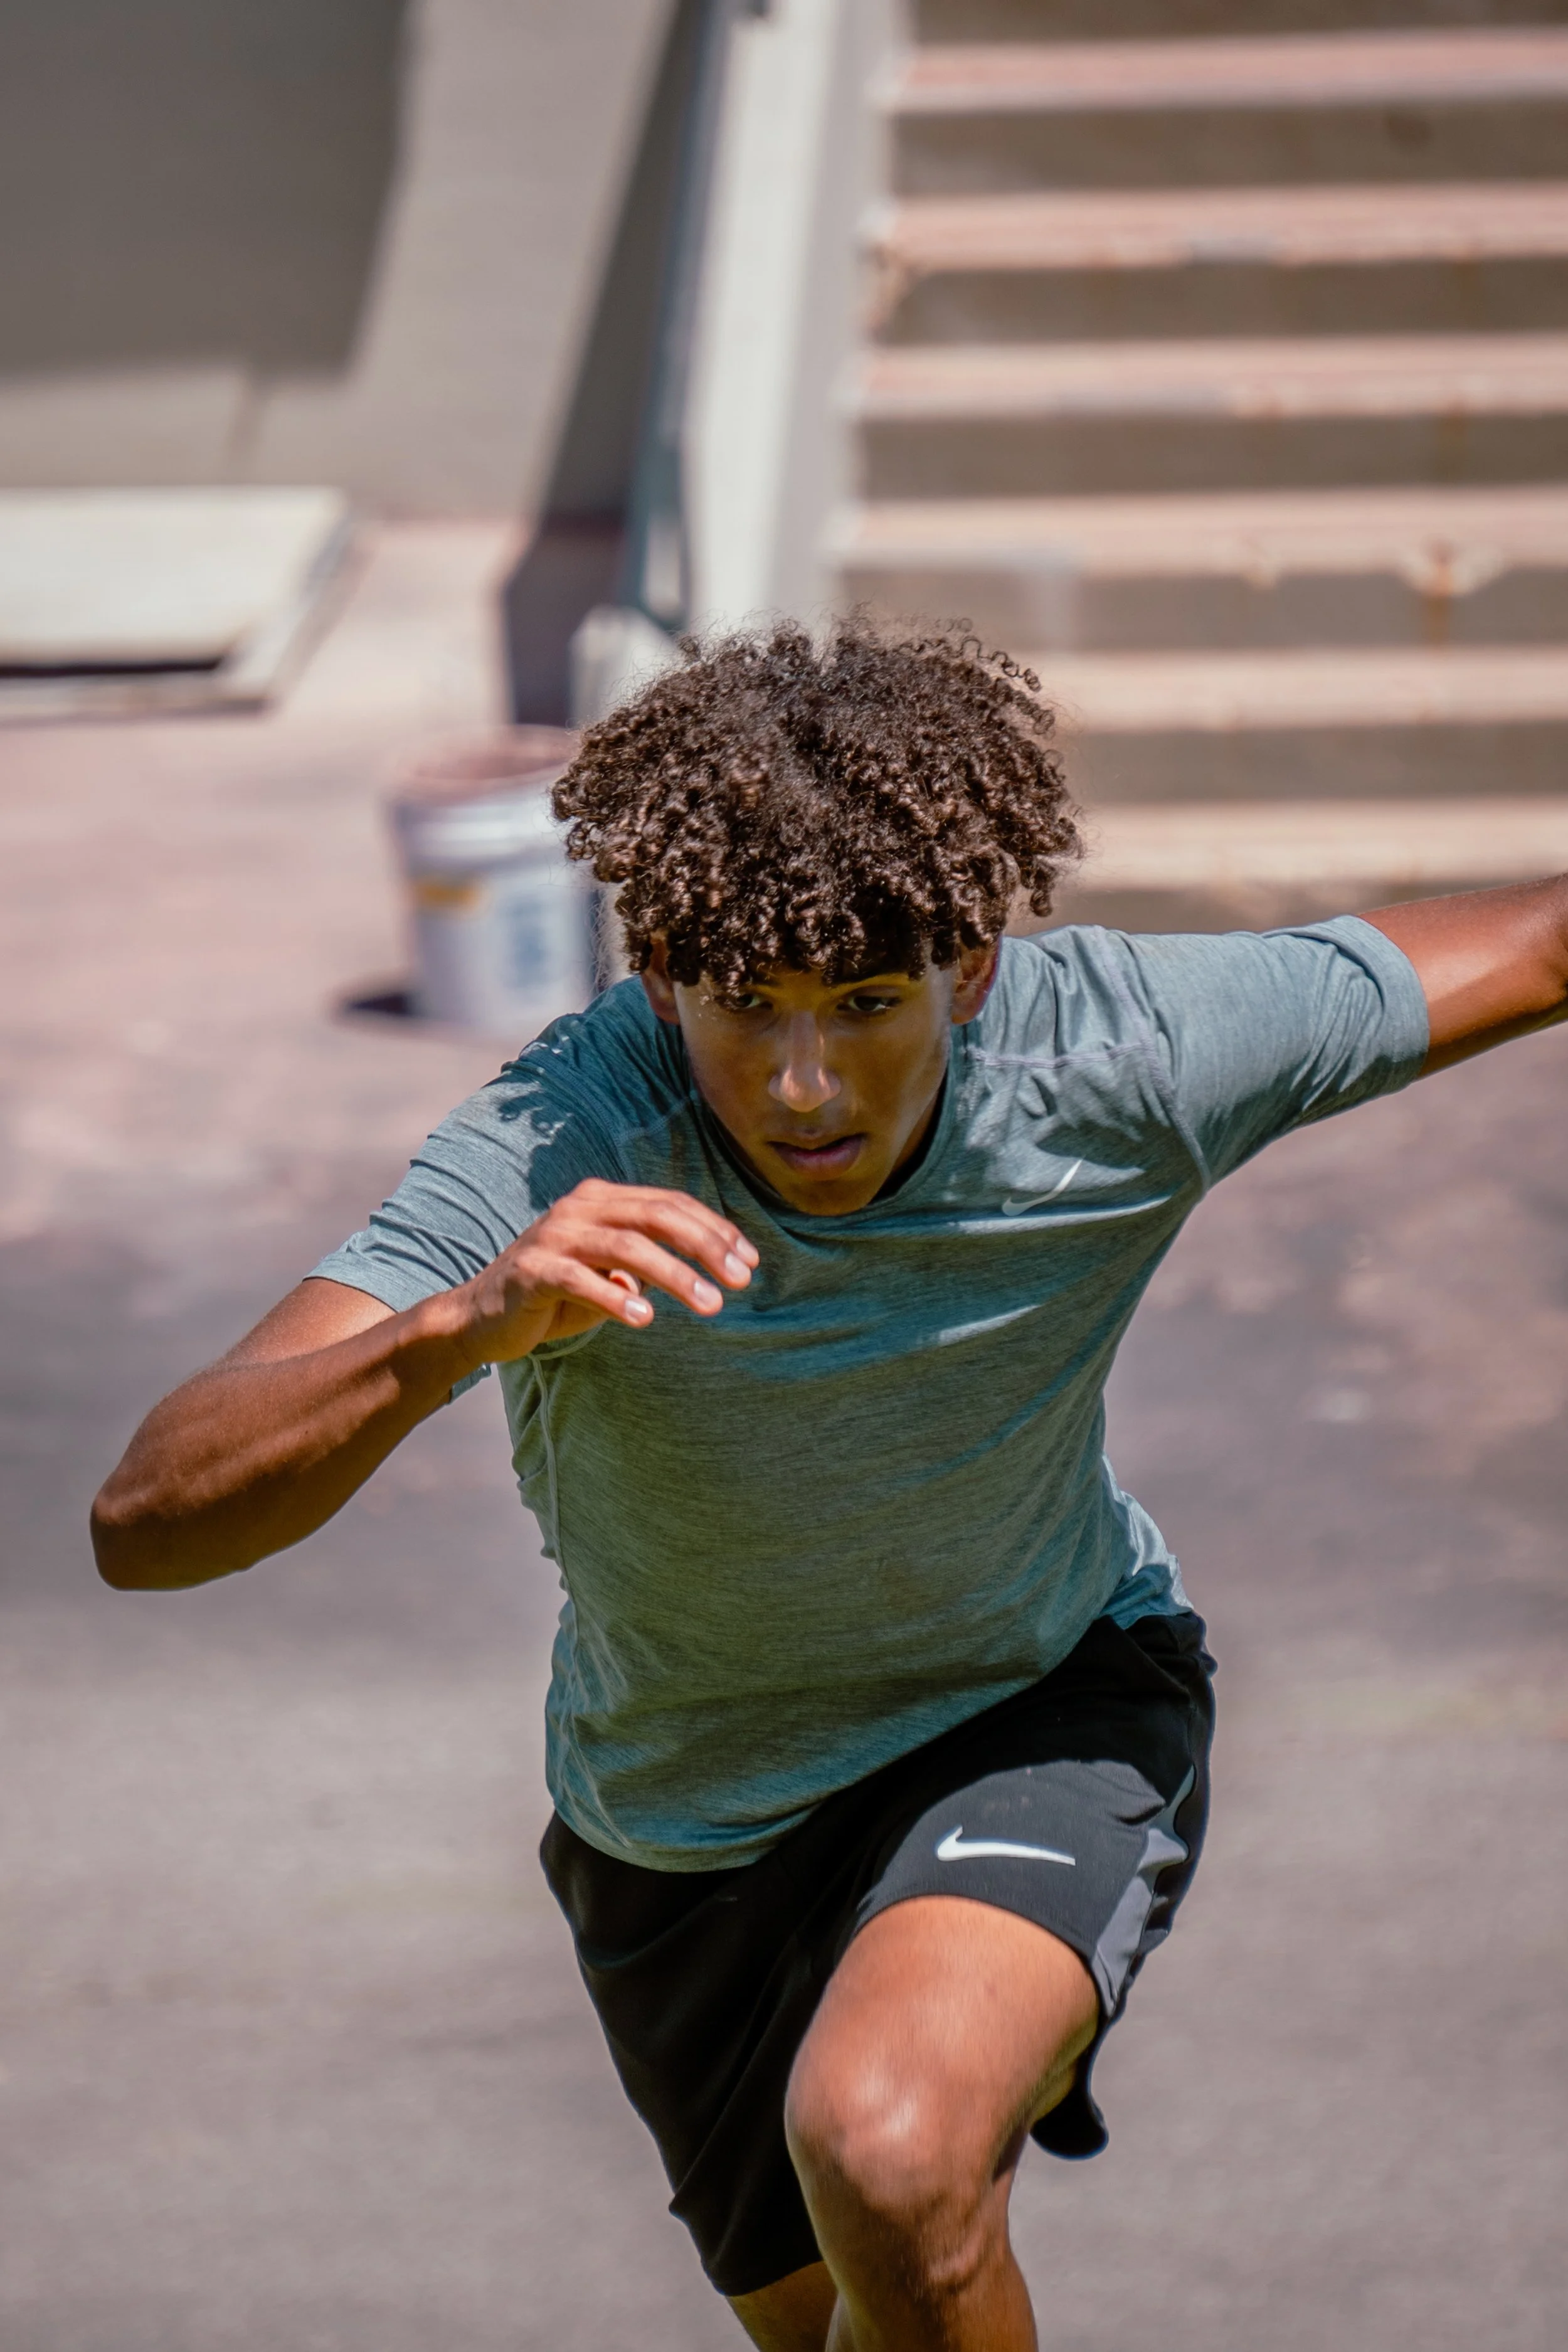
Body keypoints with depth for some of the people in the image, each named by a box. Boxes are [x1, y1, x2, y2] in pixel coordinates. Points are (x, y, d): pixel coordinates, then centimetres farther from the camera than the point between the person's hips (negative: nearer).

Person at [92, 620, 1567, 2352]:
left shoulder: (1116, 1057, -29)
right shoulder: (558, 1153, -34)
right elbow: (146, 1523, -44)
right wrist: (464, 1325, -59)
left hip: (1051, 1712, -1)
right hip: (687, 1812, 2)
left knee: (888, 2159, -32)